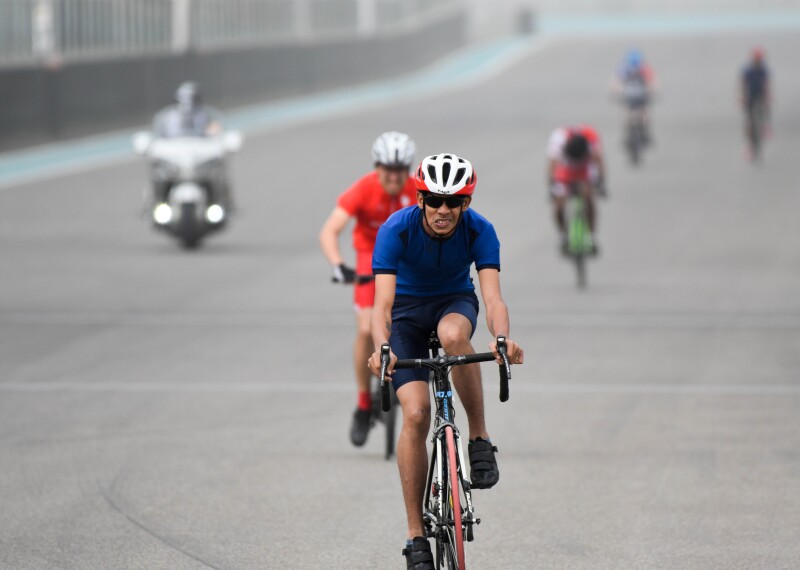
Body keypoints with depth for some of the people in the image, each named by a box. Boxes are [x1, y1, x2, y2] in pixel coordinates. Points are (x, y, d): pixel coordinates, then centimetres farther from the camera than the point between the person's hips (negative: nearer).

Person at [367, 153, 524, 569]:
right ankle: (416, 535, -9)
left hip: (455, 303, 1)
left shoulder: (479, 231, -24)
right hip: (408, 310, -1)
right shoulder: (397, 230, -28)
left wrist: (502, 339, -54)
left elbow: (492, 296, -33)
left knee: (454, 336, -38)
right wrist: (381, 348, -55)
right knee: (415, 414, -16)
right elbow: (383, 301, -36)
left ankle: (479, 437, -19)